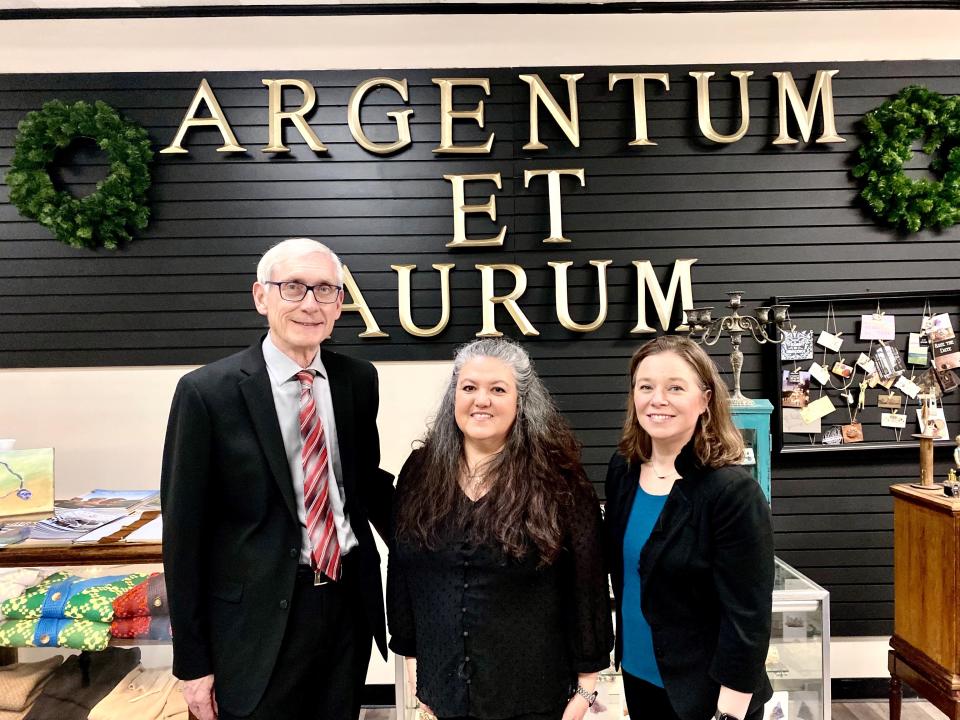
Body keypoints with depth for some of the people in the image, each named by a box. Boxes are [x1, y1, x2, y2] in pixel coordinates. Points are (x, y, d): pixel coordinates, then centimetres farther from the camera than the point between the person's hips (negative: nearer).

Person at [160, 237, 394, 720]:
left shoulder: (359, 380, 0)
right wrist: (193, 661, -5)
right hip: (258, 621, -4)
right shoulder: (207, 392, -12)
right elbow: (183, 533, -8)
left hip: (349, 603, 4)